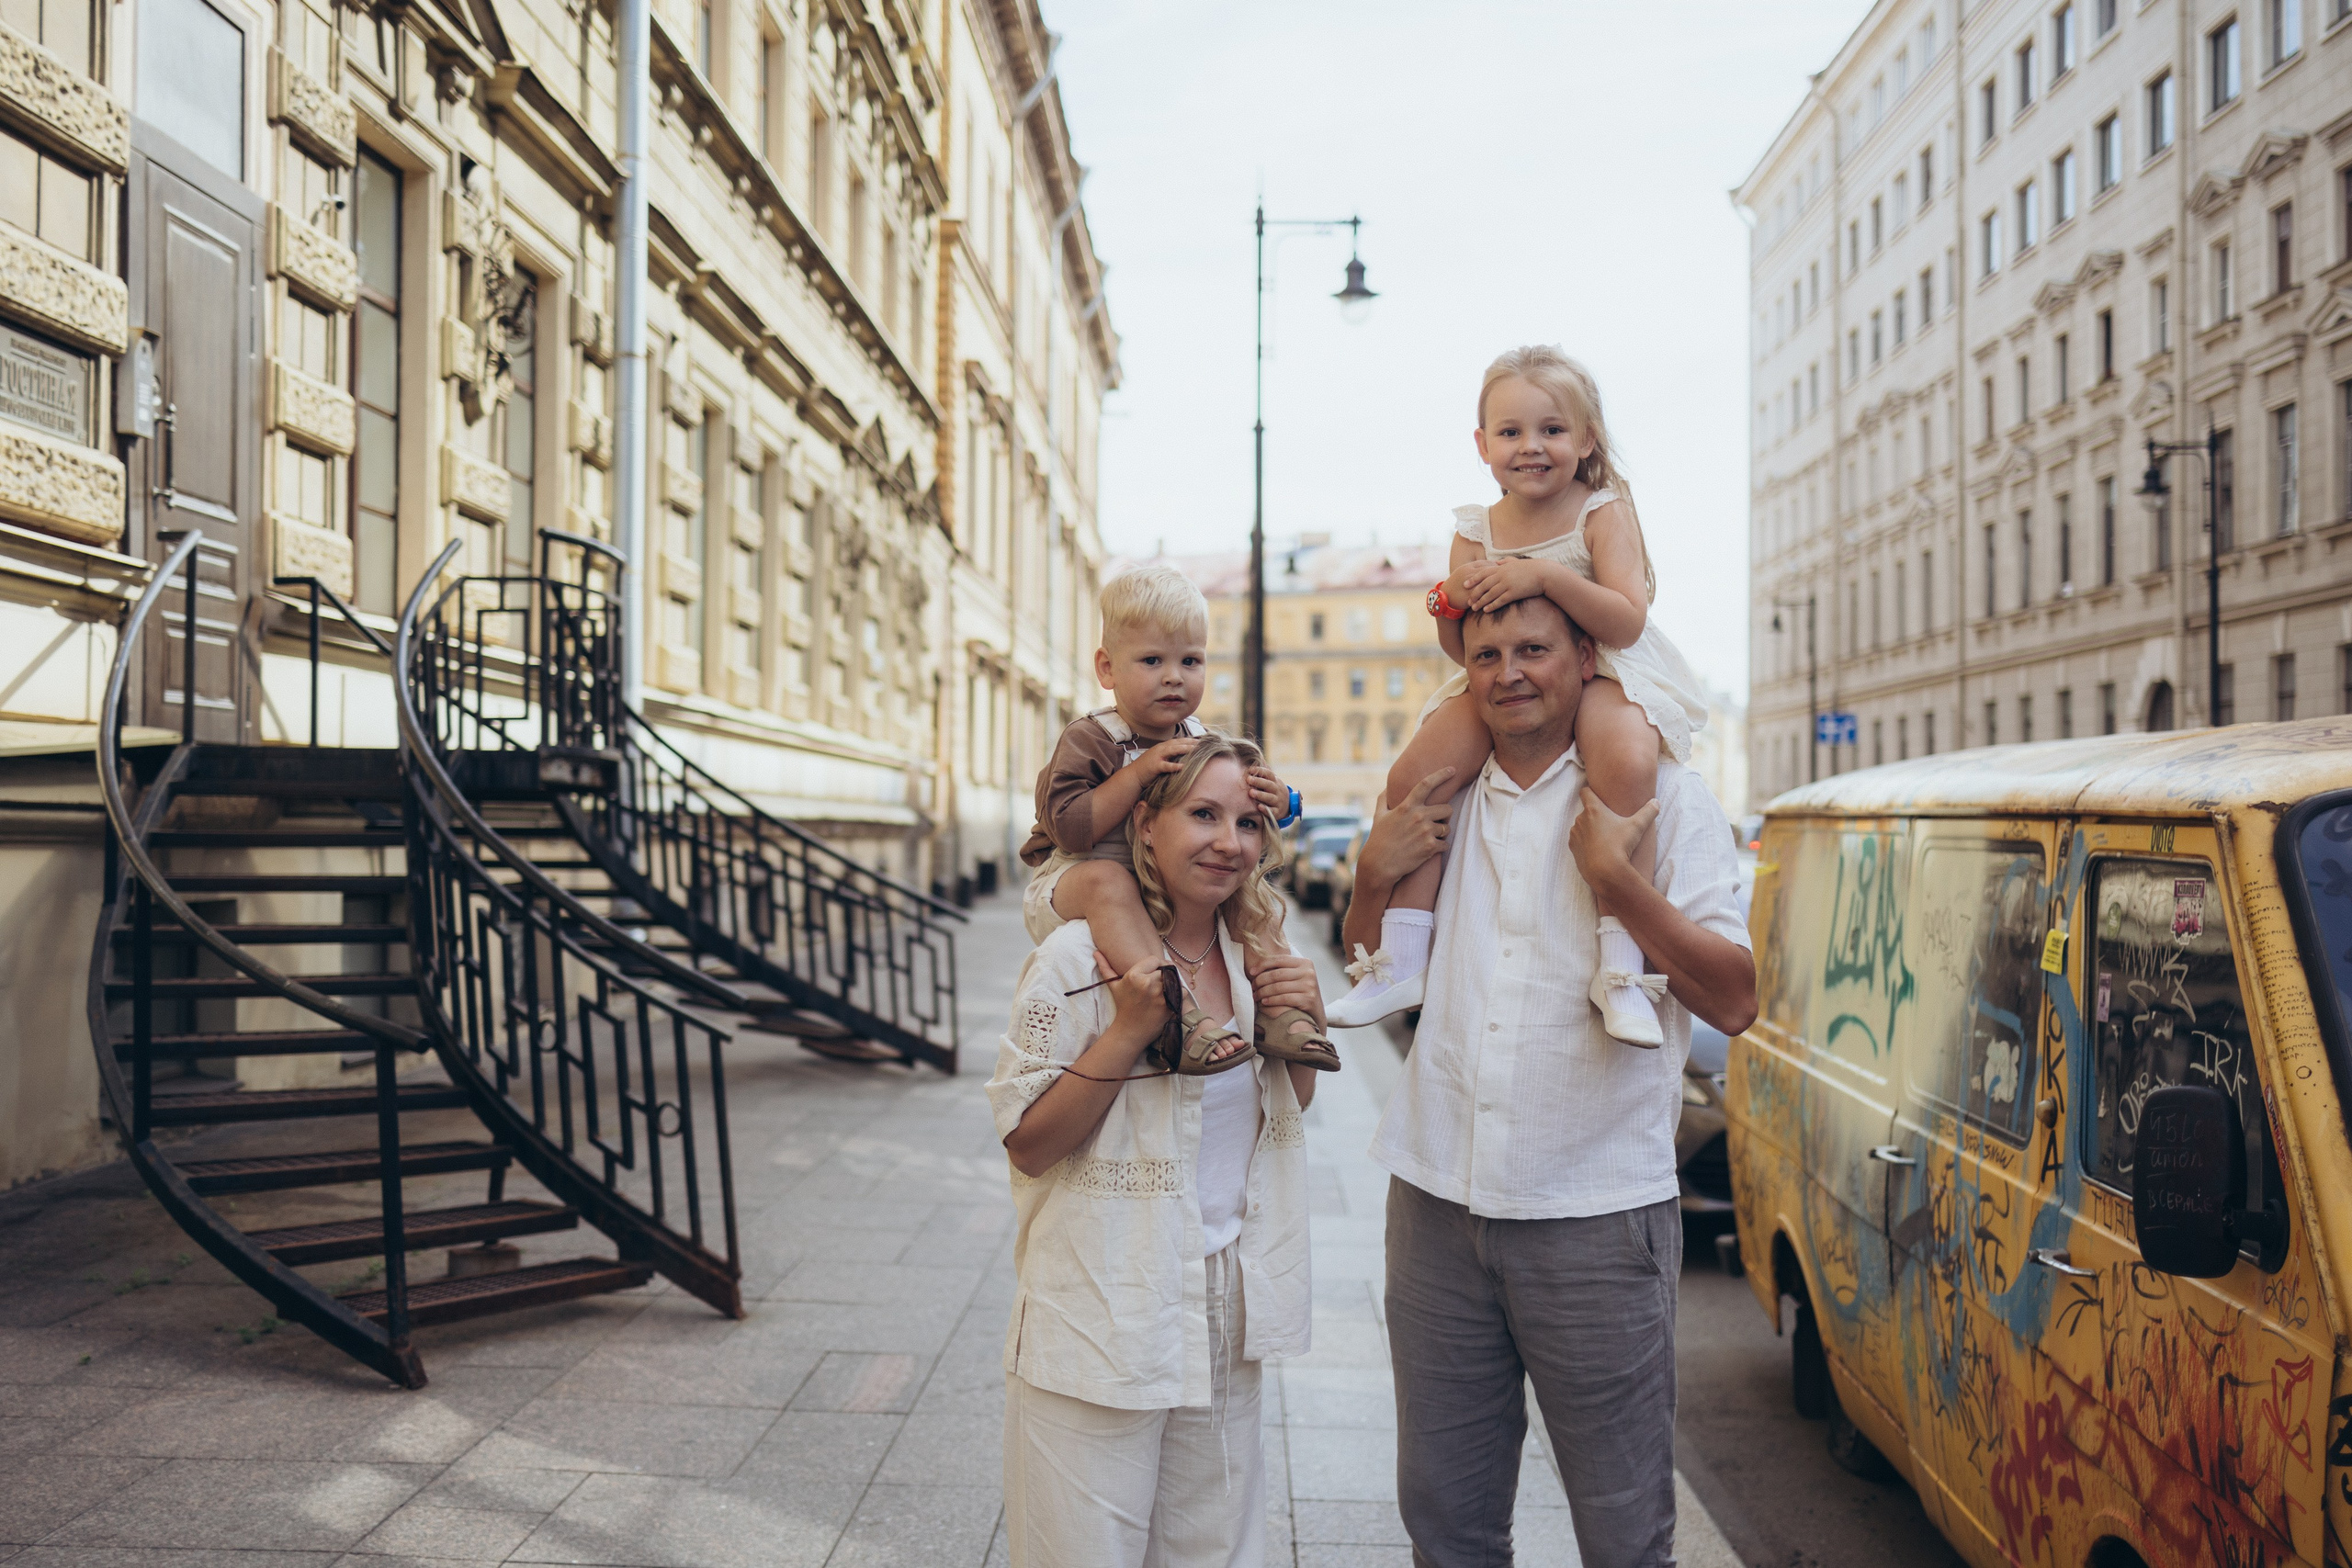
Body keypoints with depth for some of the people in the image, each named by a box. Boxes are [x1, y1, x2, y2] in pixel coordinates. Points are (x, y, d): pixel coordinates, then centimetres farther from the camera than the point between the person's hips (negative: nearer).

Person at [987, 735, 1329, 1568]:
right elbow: (1028, 1145, -14)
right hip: (1101, 1325, -5)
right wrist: (1129, 1030, -24)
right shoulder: (1079, 958, -16)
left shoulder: (1256, 958, 3)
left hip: (1224, 1322, 6)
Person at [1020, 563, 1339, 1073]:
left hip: (1166, 893, 6)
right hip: (1066, 883, -6)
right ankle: (1176, 1013, -48)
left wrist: (1277, 804, -19)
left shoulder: (1202, 743, 2)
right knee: (1106, 879, -38)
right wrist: (1138, 772, -32)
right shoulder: (1087, 741, -15)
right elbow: (1068, 829, -28)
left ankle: (1274, 1007, -8)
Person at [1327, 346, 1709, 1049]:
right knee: (1413, 775, -16)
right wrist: (1450, 600, -16)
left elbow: (1627, 621, -19)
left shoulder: (1603, 514, -7)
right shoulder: (1476, 530, 4)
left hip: (1600, 671, -4)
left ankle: (1620, 967, -28)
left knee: (1627, 760, -36)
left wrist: (1545, 576, -29)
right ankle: (1398, 962, -6)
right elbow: (1462, 648, 7)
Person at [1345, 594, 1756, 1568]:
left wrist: (1614, 877, -19)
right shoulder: (1445, 804, 11)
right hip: (1439, 1199, 4)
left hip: (1596, 1219, -4)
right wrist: (1374, 874, 3)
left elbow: (1734, 1002, -10)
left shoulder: (1661, 800, -3)